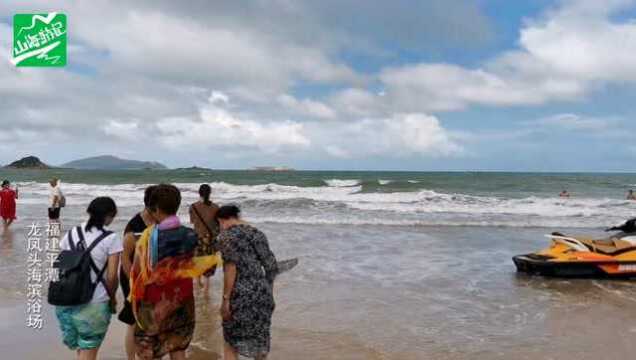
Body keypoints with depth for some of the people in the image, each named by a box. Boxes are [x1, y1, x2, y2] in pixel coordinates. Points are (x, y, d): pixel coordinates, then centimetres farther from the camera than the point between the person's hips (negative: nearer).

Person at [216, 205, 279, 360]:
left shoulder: (227, 235, -4)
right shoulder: (258, 233, 14)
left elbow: (231, 267, -16)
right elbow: (271, 266, 11)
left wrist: (225, 299, -12)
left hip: (240, 294, -5)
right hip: (263, 293, 6)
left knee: (231, 344, 12)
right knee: (260, 344, 19)